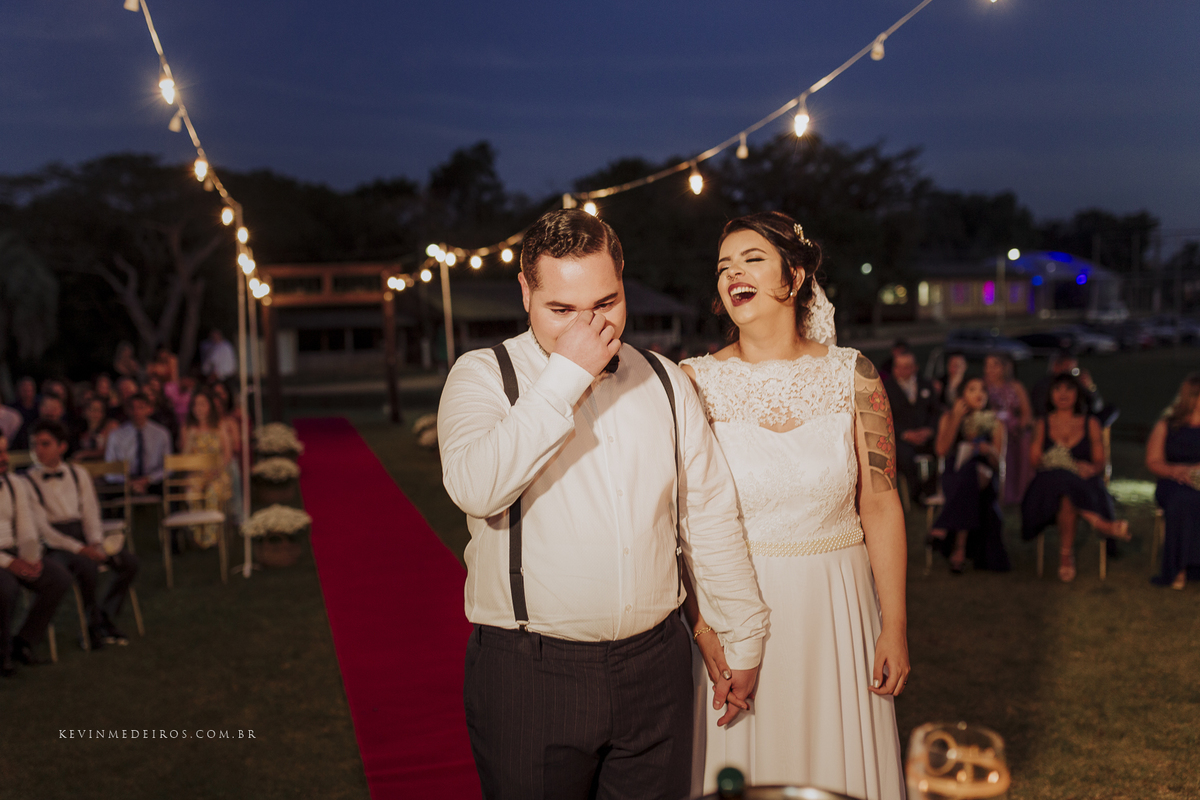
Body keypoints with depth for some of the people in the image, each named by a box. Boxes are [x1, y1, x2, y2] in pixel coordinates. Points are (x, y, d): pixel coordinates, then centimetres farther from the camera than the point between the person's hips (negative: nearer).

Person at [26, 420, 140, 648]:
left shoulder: (78, 474, 12)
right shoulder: (28, 481, -3)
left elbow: (91, 514, 11)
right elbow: (41, 527, -11)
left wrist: (96, 544, -8)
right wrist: (79, 549, -20)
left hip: (81, 535, 5)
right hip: (53, 544, -5)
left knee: (128, 561, -16)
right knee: (87, 567, -33)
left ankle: (106, 617, -1)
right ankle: (94, 622, -9)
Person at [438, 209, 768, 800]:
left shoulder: (664, 381, 7)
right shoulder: (483, 375, -5)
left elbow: (709, 516, 11)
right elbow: (475, 488, -25)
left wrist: (744, 639, 13)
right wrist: (566, 375, -22)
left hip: (656, 667, 3)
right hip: (528, 673, -3)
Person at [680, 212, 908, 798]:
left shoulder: (852, 376, -2)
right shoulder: (696, 383, -5)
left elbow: (881, 507, 0)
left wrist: (894, 627, 0)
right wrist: (701, 627, -13)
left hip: (835, 612, 1)